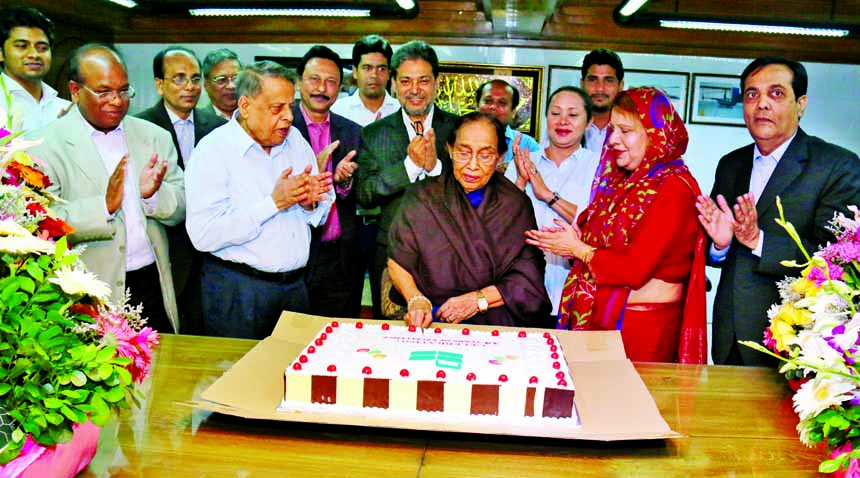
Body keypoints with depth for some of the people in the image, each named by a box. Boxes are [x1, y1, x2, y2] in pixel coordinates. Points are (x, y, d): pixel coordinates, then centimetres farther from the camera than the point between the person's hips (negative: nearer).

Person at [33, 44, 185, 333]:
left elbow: (183, 208, 6)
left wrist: (155, 194, -15)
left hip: (154, 287, 4)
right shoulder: (48, 145, -5)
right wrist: (104, 206, -26)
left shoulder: (154, 137, 8)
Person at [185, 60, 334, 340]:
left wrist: (311, 203, -11)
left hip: (295, 283, 5)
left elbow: (319, 218, 12)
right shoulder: (213, 150, -12)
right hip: (237, 291, -5)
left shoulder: (295, 139, 6)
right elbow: (204, 235, -22)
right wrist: (273, 202, -22)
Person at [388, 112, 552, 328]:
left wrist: (479, 299, -11)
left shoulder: (516, 204, 4)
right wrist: (416, 300, -15)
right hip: (433, 319, 1)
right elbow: (398, 262, 3)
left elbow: (528, 278, 2)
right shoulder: (422, 198, 3)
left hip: (497, 324, -1)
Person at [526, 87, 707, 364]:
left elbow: (634, 269, -21)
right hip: (598, 318, 7)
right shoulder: (623, 180, 12)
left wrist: (578, 250, -9)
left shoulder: (674, 188, -14)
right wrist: (574, 240, -8)